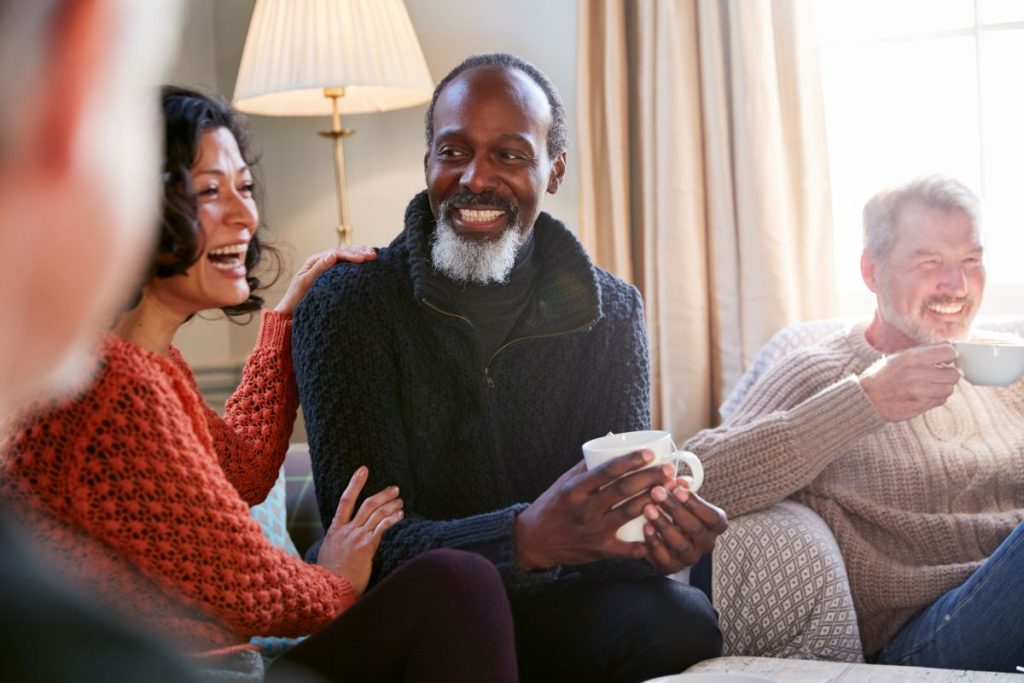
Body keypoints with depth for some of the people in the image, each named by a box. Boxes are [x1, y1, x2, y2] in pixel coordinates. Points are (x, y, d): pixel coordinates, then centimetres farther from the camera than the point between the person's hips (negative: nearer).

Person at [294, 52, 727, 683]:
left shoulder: (611, 312, 2)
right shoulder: (348, 305, -10)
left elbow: (625, 500, -3)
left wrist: (660, 526, -30)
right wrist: (528, 537, -38)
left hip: (551, 608, 3)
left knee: (683, 619, -27)